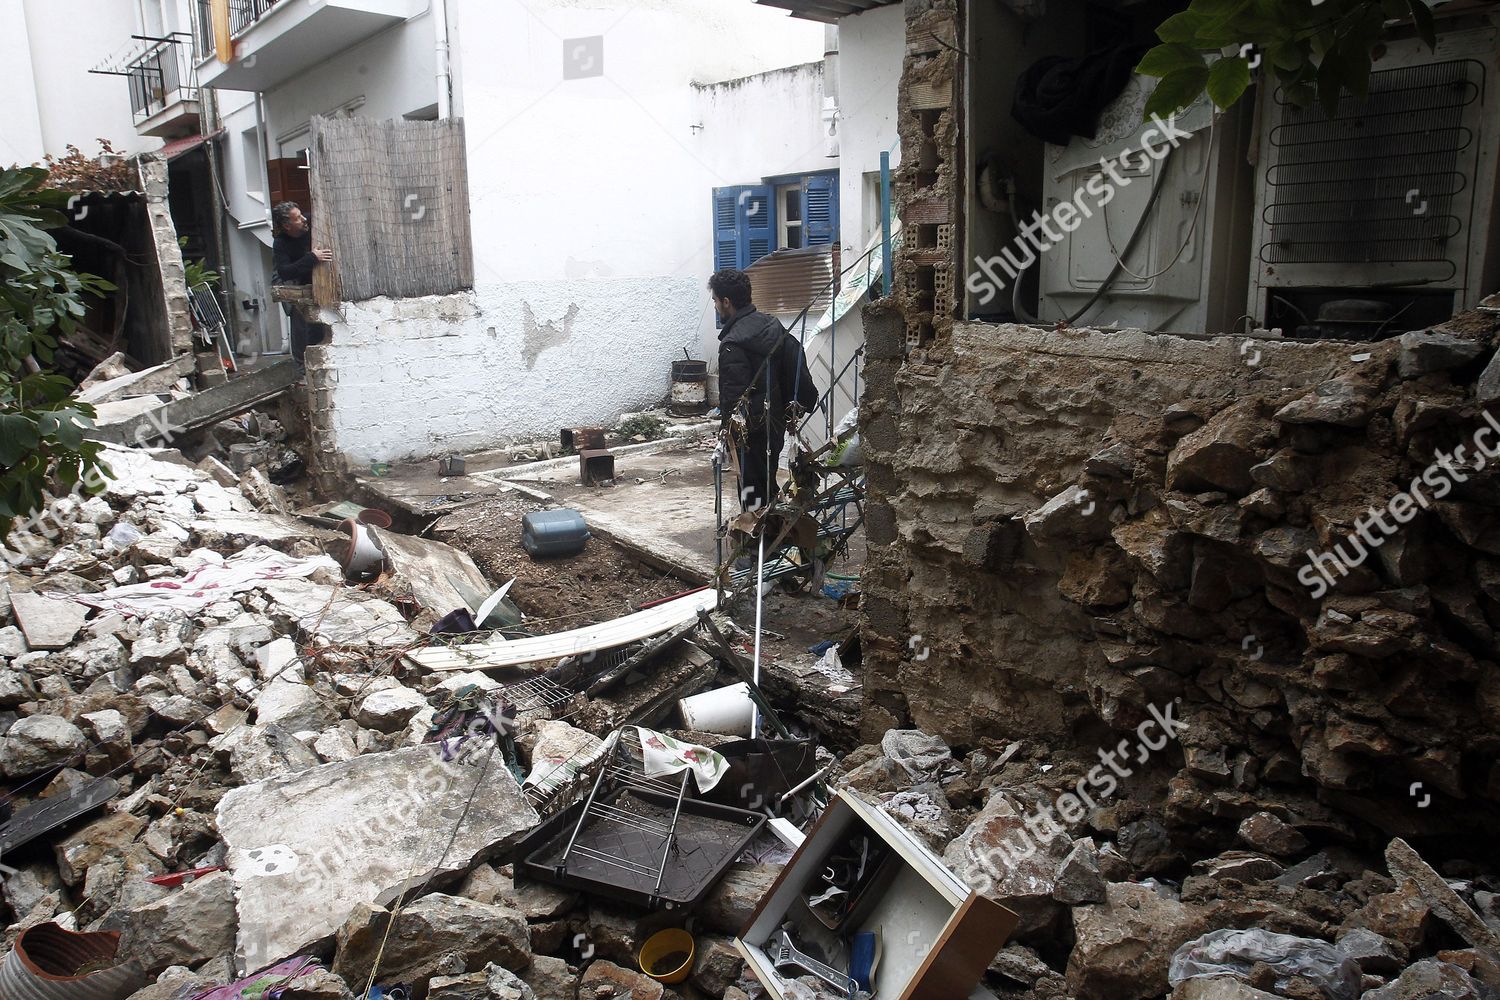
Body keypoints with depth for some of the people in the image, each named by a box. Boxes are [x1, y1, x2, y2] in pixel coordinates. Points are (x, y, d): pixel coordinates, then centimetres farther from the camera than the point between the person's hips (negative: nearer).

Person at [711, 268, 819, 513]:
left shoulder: (732, 344, -20)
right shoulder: (773, 326, 6)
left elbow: (733, 396, -22)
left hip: (752, 431, -9)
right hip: (776, 423, 9)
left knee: (753, 494, 0)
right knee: (767, 484, 20)